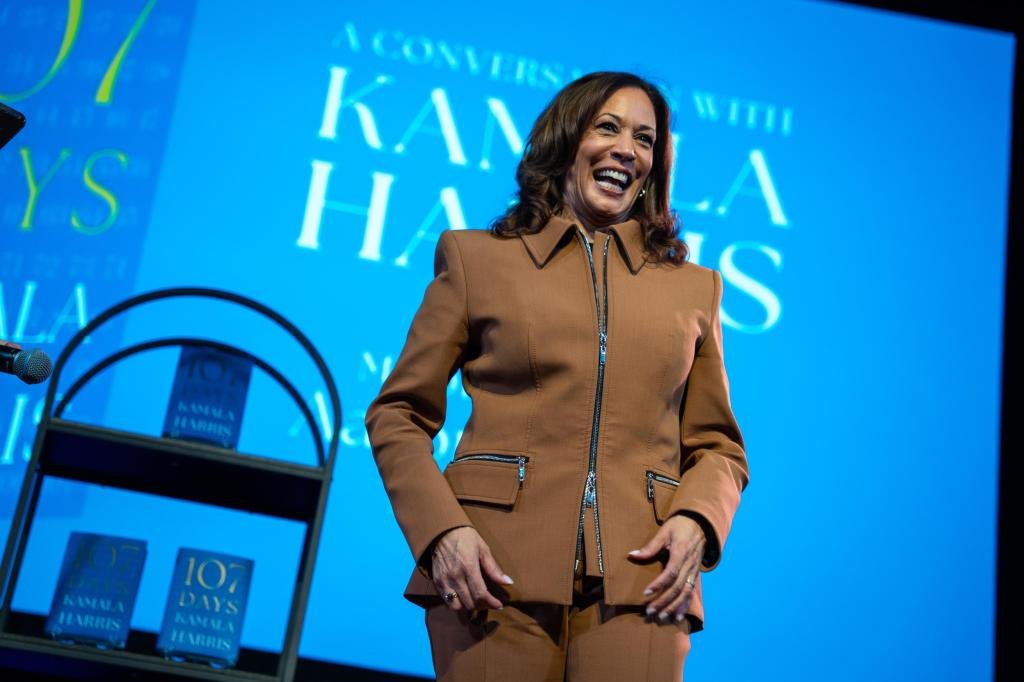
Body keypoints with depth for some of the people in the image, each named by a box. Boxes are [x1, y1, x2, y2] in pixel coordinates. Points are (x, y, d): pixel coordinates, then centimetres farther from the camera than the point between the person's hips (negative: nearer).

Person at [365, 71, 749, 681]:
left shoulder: (695, 288, 15)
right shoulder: (476, 257, 10)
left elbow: (718, 445, 17)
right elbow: (398, 414, 8)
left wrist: (695, 521, -4)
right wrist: (440, 529, -7)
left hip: (637, 582, 1)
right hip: (496, 572, -1)